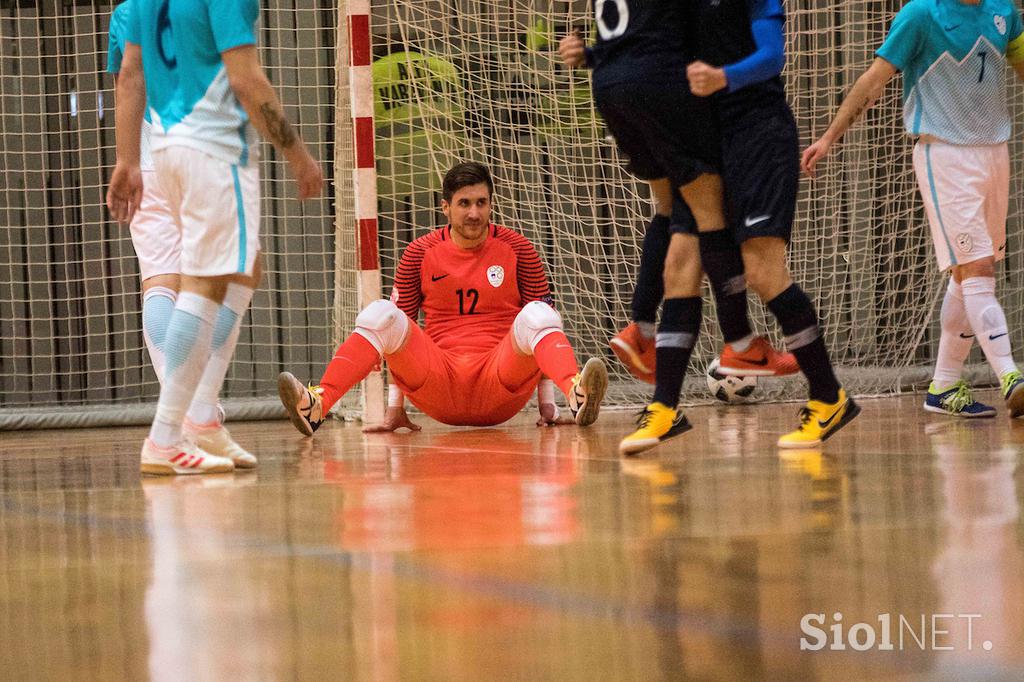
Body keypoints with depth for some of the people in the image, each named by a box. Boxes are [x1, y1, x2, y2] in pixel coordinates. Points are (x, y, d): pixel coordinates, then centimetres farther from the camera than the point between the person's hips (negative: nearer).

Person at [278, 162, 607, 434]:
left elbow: (544, 328, 7)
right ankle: (317, 405, -41)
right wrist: (394, 410, 3)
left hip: (502, 384, -1)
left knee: (536, 316, -28)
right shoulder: (420, 253, 8)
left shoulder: (517, 248, 7)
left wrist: (547, 406, -2)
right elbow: (399, 330, 10)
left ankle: (577, 396, -57)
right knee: (380, 315, -22)